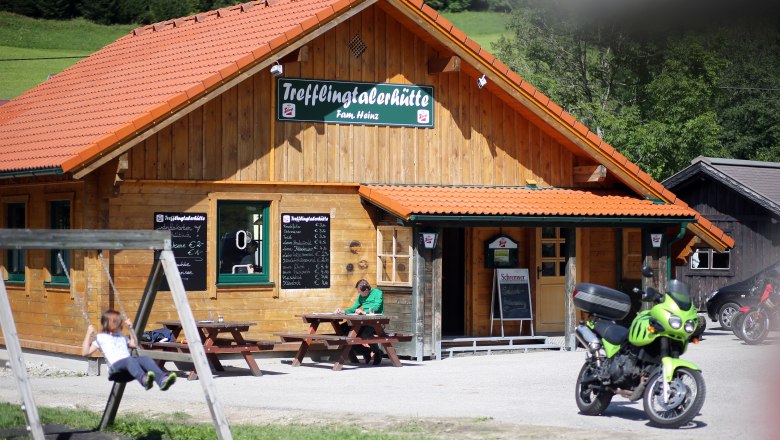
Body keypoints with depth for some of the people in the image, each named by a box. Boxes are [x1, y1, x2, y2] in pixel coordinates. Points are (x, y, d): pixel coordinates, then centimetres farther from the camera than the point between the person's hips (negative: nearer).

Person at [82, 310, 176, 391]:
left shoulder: (121, 336, 36)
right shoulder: (100, 337, 18)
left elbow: (134, 344, 42)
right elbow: (85, 352, 10)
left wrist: (130, 328, 38)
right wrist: (89, 334, 5)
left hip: (128, 360, 5)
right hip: (116, 364, -5)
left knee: (145, 359, -29)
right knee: (130, 360, -41)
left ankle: (162, 380, -57)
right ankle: (143, 379, -73)